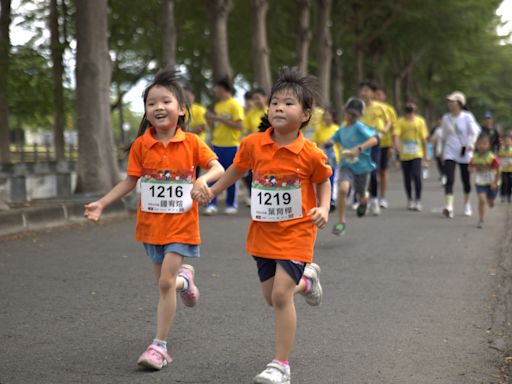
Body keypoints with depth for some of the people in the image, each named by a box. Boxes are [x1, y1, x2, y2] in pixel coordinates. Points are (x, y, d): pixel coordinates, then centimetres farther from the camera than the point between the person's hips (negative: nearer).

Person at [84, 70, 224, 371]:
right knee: (165, 281, 13)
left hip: (181, 222, -3)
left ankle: (160, 346, -4)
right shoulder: (141, 145, -2)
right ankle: (184, 280, 51)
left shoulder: (191, 142, -7)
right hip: (151, 222, 3)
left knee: (165, 282, -12)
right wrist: (101, 204, -3)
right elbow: (130, 182, 4)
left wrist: (203, 179, -30)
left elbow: (218, 168, -8)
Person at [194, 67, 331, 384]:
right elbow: (237, 169, 13)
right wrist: (211, 192, 12)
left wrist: (323, 209, -12)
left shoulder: (310, 154, -14)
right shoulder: (253, 144, -7)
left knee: (281, 293, -15)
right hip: (264, 231, 5)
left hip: (296, 230, -5)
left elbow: (323, 182, 4)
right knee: (271, 296, 14)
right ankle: (306, 279, 48)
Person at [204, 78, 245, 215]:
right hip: (217, 145, 6)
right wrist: (211, 119, 3)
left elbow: (239, 126, -16)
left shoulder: (234, 105, -8)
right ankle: (212, 204, -2)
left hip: (231, 146, -6)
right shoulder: (218, 105, 13)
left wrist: (221, 119, -18)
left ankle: (232, 205, 12)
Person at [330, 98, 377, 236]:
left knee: (360, 197, 14)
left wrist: (358, 149, -39)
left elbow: (374, 140, -27)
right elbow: (334, 140, 25)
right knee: (343, 189, -27)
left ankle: (363, 202, 56)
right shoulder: (342, 129, 5)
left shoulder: (359, 127, -12)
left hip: (362, 167, -2)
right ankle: (341, 222, -14)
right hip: (347, 166, 2)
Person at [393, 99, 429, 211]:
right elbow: (396, 134, -11)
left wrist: (425, 154, 6)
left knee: (416, 176, -17)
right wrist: (397, 145, -31)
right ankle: (410, 200, 25)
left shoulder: (420, 121, 5)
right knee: (407, 178, 9)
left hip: (416, 154, -2)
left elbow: (423, 138, 7)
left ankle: (418, 201, -11)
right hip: (404, 155, 2)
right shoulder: (400, 121, 4)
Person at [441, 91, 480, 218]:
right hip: (450, 153, 2)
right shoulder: (446, 118, 5)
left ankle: (467, 204, 34)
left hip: (464, 153, -2)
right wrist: (443, 151, 10)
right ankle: (449, 207, -25)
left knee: (466, 180, 11)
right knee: (449, 180, -15)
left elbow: (475, 131, -16)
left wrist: (471, 144, -30)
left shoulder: (467, 117, -6)